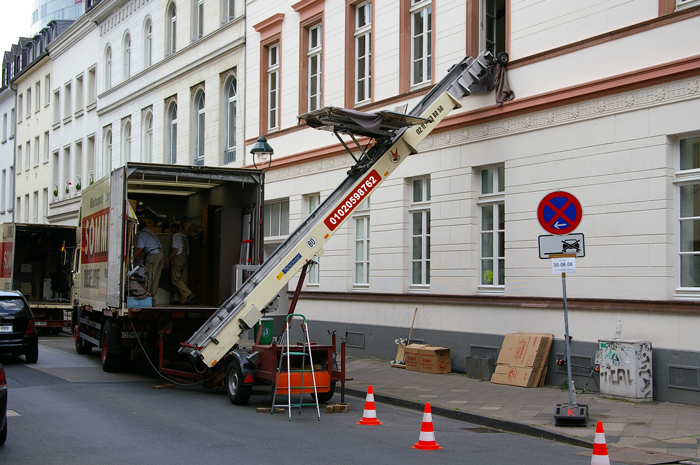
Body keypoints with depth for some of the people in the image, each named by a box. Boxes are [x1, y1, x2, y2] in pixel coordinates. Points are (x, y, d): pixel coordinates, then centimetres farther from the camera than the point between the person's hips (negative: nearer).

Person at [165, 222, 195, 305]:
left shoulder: (176, 236, -8)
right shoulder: (184, 236, 18)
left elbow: (175, 249, -17)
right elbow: (187, 250, 20)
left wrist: (168, 259, -14)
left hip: (177, 260, -9)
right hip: (184, 260, 9)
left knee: (175, 279, -9)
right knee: (178, 279, 10)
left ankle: (189, 294, -19)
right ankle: (184, 300, 5)